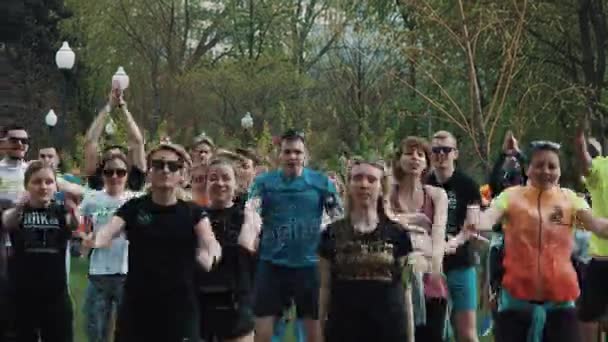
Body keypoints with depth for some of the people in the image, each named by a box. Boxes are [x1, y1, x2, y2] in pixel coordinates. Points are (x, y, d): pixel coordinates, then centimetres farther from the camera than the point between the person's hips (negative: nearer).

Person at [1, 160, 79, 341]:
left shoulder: (60, 211, 2)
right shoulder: (18, 211, 0)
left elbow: (76, 225, -19)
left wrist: (73, 212, -42)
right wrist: (19, 208, -45)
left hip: (56, 295, 1)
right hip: (22, 296, -1)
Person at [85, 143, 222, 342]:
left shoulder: (193, 213, 1)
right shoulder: (133, 208, 3)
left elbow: (209, 243, -15)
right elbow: (108, 232, -14)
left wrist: (210, 256, -40)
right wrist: (94, 240, -38)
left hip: (180, 310, 0)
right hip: (136, 309, 1)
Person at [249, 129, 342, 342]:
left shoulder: (321, 182, 2)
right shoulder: (264, 182, 2)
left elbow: (338, 217, 4)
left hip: (309, 263, 0)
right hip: (272, 263, 0)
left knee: (314, 323, 8)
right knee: (262, 325, 1)